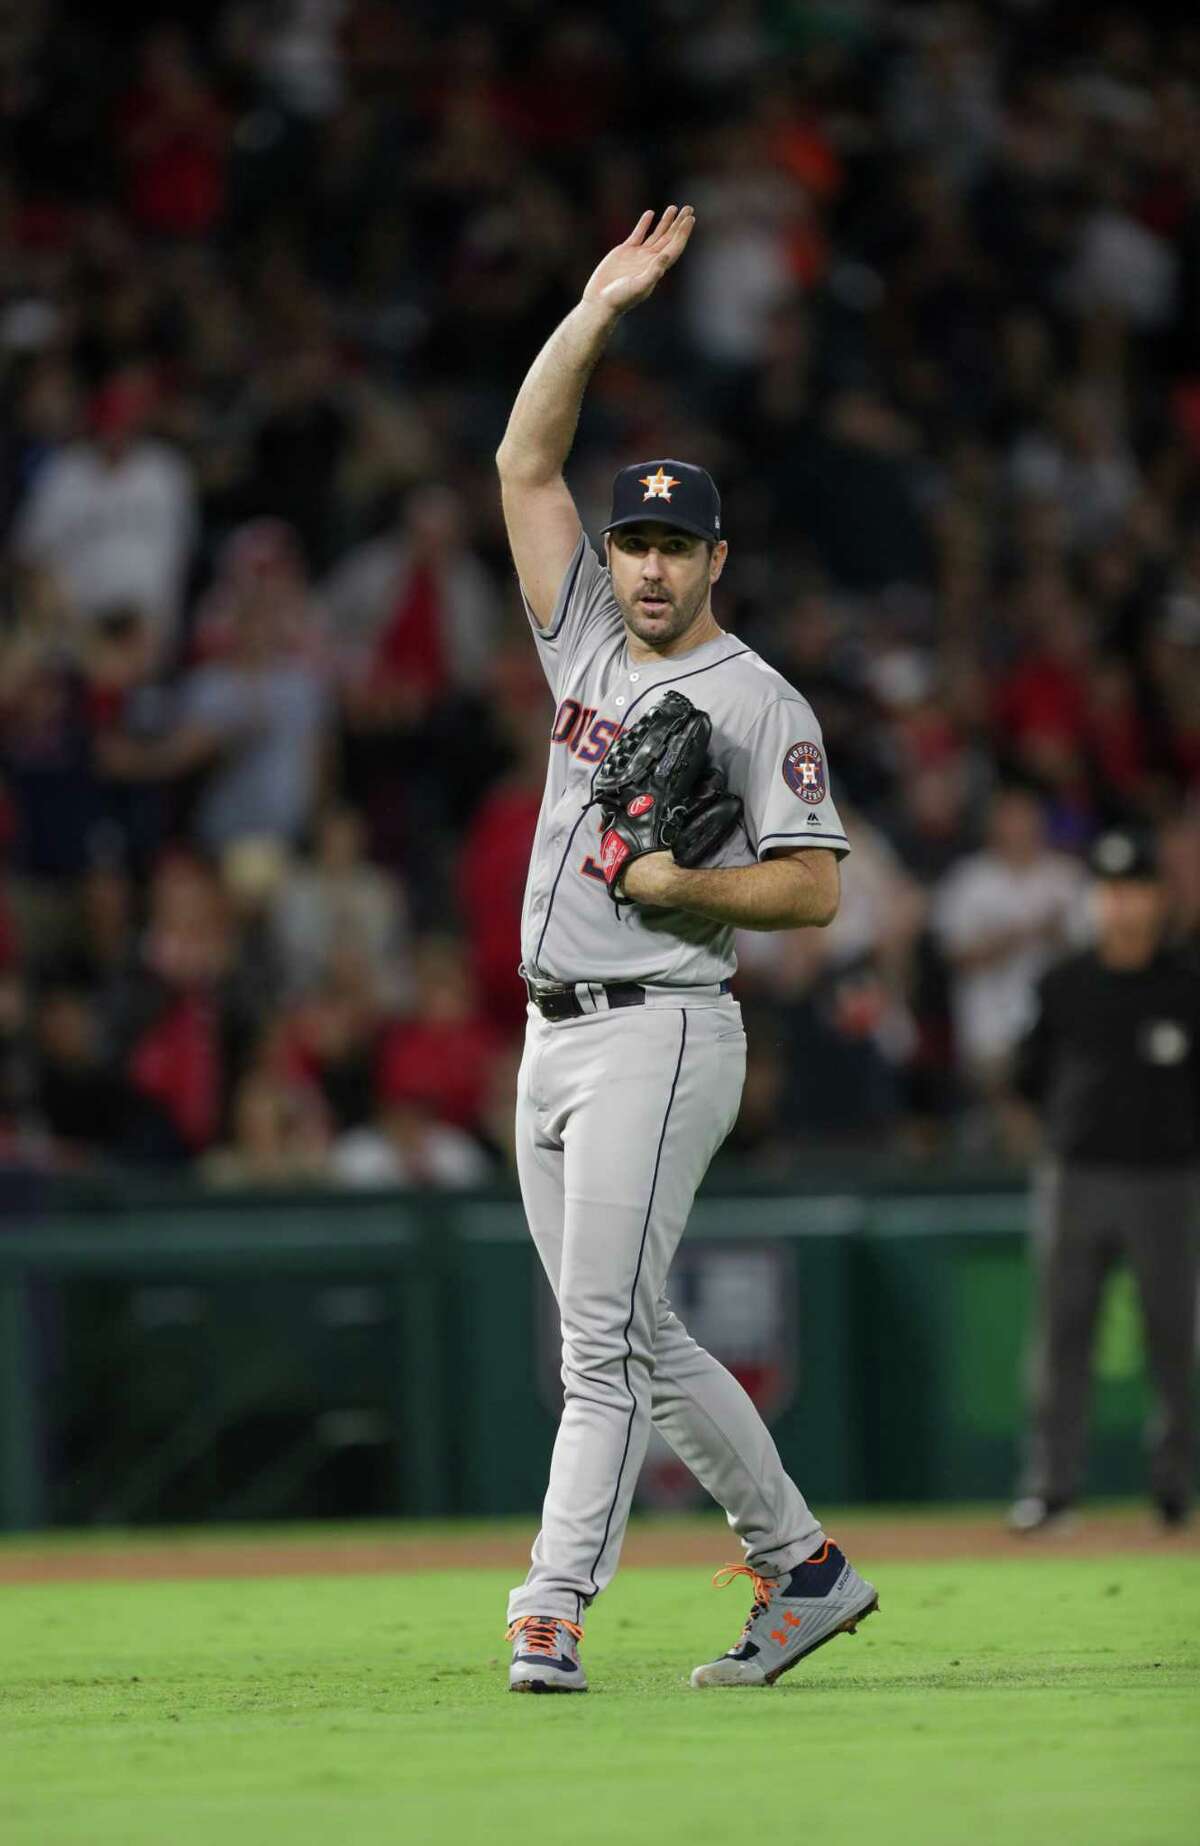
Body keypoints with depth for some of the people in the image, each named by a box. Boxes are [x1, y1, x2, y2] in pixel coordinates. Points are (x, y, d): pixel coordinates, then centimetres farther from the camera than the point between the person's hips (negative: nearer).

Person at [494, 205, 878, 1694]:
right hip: (554, 1034, 8)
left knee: (605, 1333, -12)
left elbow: (813, 891, -8)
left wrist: (673, 883, -19)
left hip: (659, 1031, -8)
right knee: (634, 1339, 10)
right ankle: (801, 1568, 19)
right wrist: (601, 308, 4)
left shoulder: (761, 706, -5)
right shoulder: (587, 638, 13)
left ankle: (552, 1611, -16)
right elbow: (525, 460, 10)